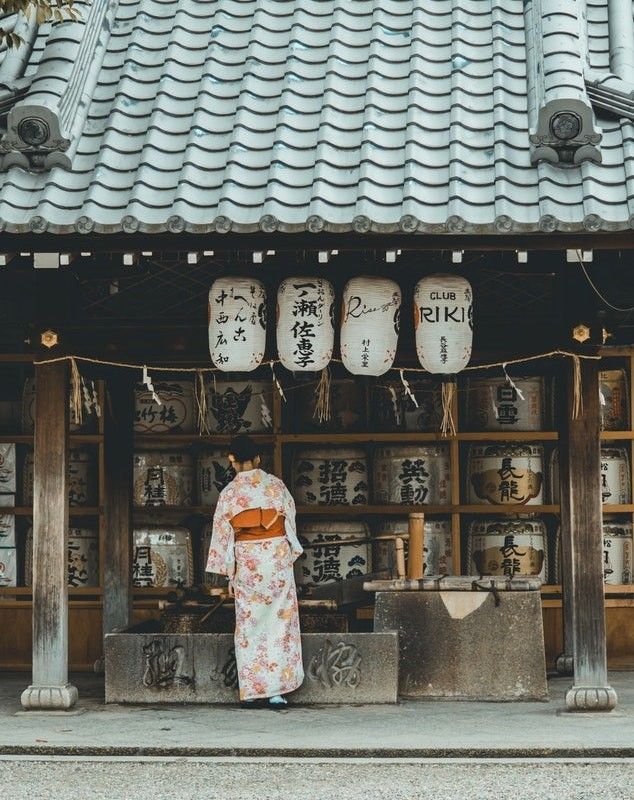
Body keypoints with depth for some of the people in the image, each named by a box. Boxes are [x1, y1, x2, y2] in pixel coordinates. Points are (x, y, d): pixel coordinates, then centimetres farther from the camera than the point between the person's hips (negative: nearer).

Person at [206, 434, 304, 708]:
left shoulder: (229, 493, -2)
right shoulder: (276, 485, 1)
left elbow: (222, 534, 0)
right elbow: (290, 520, 6)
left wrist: (229, 574, 8)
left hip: (247, 560, 0)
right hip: (278, 556, 0)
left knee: (249, 624, 8)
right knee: (279, 622, 3)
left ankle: (252, 690, 7)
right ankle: (276, 690, -1)